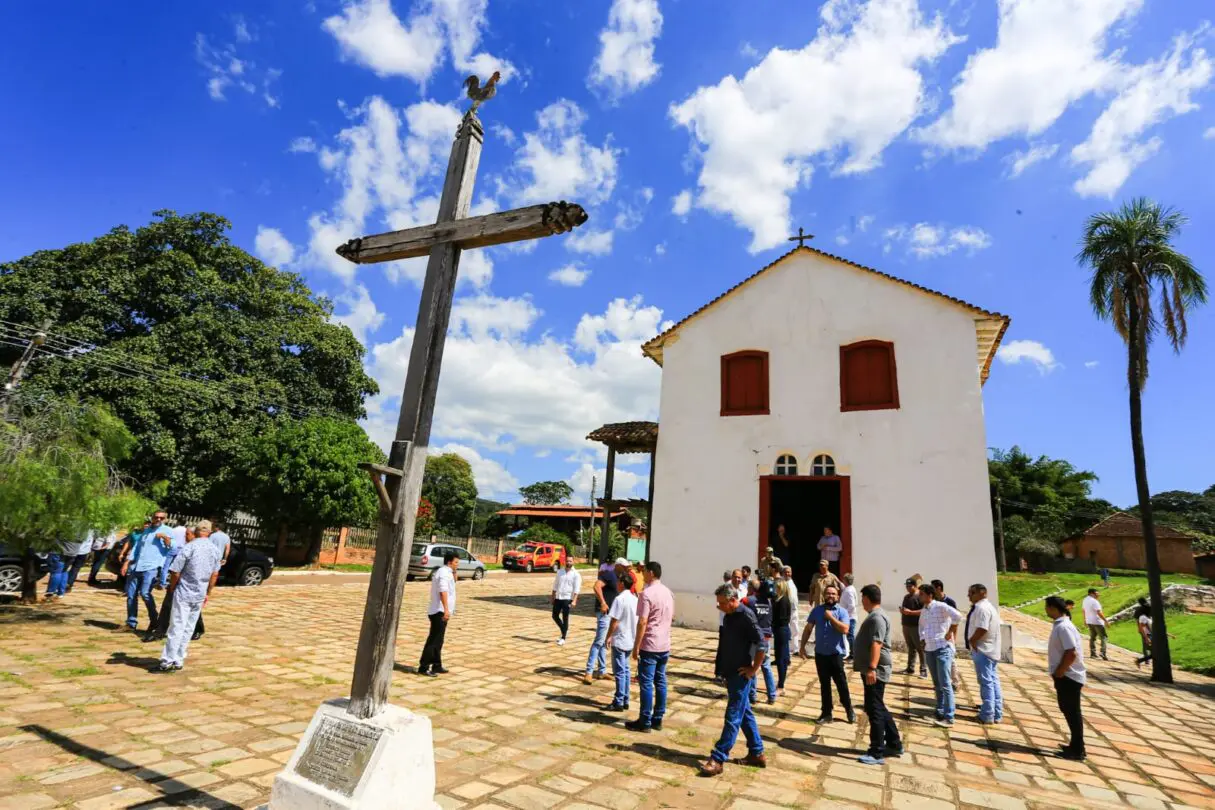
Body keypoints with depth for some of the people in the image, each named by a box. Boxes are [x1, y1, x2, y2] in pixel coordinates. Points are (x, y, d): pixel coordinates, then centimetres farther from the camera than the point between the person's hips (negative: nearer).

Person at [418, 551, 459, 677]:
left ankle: (437, 666, 24)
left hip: (439, 612, 10)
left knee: (437, 641, 16)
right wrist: (446, 609, -39)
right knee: (434, 640, -6)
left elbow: (452, 582, 33)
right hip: (440, 612, -10)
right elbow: (443, 591, -31)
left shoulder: (443, 572, 15)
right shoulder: (444, 573, -16)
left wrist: (453, 572, 15)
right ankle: (423, 667, -2)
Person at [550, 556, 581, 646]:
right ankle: (564, 630, 32)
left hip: (567, 599, -5)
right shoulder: (560, 571, 8)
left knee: (565, 618, -1)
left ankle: (563, 638, 10)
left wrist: (574, 601, -21)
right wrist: (553, 596, 15)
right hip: (558, 598, 5)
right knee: (555, 616, 11)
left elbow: (577, 589, -13)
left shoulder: (576, 574, -7)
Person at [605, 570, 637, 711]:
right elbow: (637, 621, 11)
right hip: (630, 640, 7)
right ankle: (625, 701, 21)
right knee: (625, 670, 16)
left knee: (619, 672, 0)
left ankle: (619, 702, 6)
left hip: (619, 641, -7)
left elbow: (615, 621, -18)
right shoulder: (635, 599, 5)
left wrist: (608, 637, -7)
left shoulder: (620, 599, -18)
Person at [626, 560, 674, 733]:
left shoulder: (647, 593, -17)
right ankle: (657, 719, 20)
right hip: (665, 645, 8)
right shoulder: (669, 593, 8)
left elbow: (642, 623, -19)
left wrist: (636, 647, -13)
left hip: (650, 646, -7)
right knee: (660, 682, 13)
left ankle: (645, 722, 8)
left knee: (646, 683, 1)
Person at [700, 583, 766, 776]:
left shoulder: (746, 616, -20)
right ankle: (757, 754, 30)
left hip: (741, 674, -9)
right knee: (745, 714, 18)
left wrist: (753, 669, -17)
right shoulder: (730, 615, 7)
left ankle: (718, 759, 2)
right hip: (732, 672, 9)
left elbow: (761, 644, -23)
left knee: (733, 717, -2)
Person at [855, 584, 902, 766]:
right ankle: (894, 745, 28)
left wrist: (872, 668, -34)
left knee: (874, 710, -5)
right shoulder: (874, 616, 15)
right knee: (879, 709, 18)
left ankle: (877, 753, 2)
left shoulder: (877, 617, -19)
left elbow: (876, 644, -29)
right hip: (870, 670, 11)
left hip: (875, 671, -11)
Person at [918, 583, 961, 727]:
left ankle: (949, 717, -3)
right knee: (937, 684, 14)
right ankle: (940, 712, 24)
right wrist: (923, 640, 15)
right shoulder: (923, 610, 11)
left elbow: (957, 616, -27)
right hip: (929, 650, 8)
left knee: (945, 684, -7)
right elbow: (921, 626, 27)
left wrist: (950, 632, -18)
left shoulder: (940, 606, -12)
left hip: (943, 649, -8)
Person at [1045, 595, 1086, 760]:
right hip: (1066, 676, 10)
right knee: (1068, 710, 19)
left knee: (1072, 713, 2)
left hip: (1068, 677, -10)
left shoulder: (1063, 627, -22)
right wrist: (1059, 672, 14)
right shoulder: (1059, 625, 9)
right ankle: (1075, 745, 31)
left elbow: (1072, 653, -27)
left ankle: (1077, 751, 13)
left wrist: (1059, 672, -17)